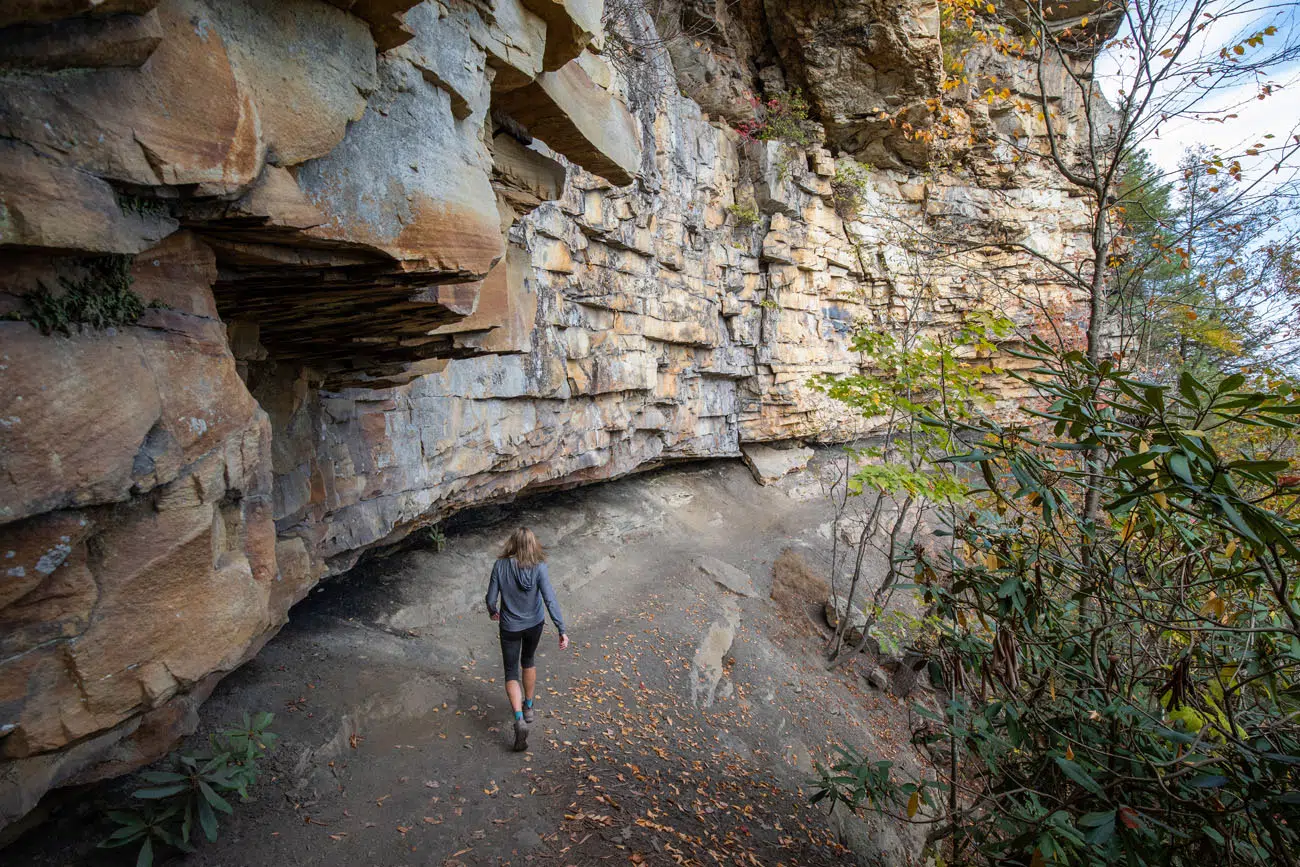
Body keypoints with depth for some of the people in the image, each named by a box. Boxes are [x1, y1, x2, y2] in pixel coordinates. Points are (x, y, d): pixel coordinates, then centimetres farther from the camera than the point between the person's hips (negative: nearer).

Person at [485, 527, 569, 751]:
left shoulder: (500, 566, -19)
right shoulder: (538, 568, -20)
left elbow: (491, 599, -10)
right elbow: (550, 600, -23)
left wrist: (493, 612, 13)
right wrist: (562, 630, -19)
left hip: (510, 627, -1)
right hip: (534, 625, 1)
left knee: (511, 673, 10)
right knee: (528, 661, 27)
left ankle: (519, 719, -8)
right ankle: (528, 707, 42)